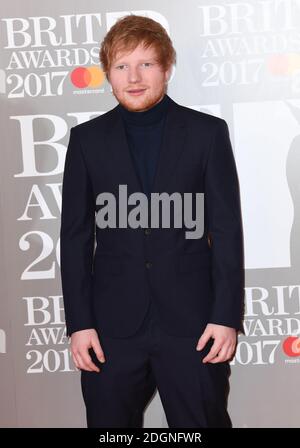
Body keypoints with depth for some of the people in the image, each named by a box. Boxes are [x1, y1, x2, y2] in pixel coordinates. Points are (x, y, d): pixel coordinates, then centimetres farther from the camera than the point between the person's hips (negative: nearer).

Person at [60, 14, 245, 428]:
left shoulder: (208, 132, 1)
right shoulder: (87, 139, 4)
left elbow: (227, 230, 0)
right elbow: (75, 236, 4)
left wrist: (227, 315, -5)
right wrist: (79, 322, -1)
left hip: (192, 322, -1)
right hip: (113, 325, 1)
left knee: (204, 421, 9)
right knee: (109, 423, 11)